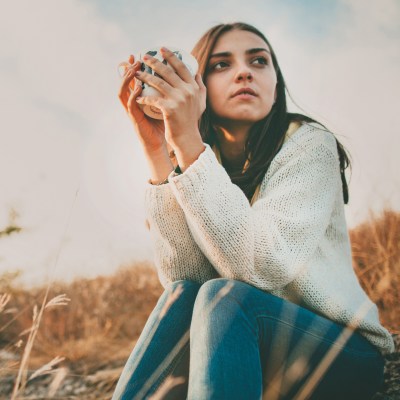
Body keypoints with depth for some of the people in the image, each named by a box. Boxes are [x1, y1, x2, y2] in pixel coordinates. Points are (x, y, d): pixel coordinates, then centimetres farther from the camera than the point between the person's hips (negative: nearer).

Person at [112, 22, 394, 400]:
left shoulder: (309, 144, -13)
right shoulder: (199, 166, -1)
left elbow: (263, 266, -29)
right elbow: (182, 278, -17)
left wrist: (187, 143, -31)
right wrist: (156, 149, -21)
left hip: (347, 354, -3)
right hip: (247, 350, 4)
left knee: (224, 297, -29)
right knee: (182, 297, -25)